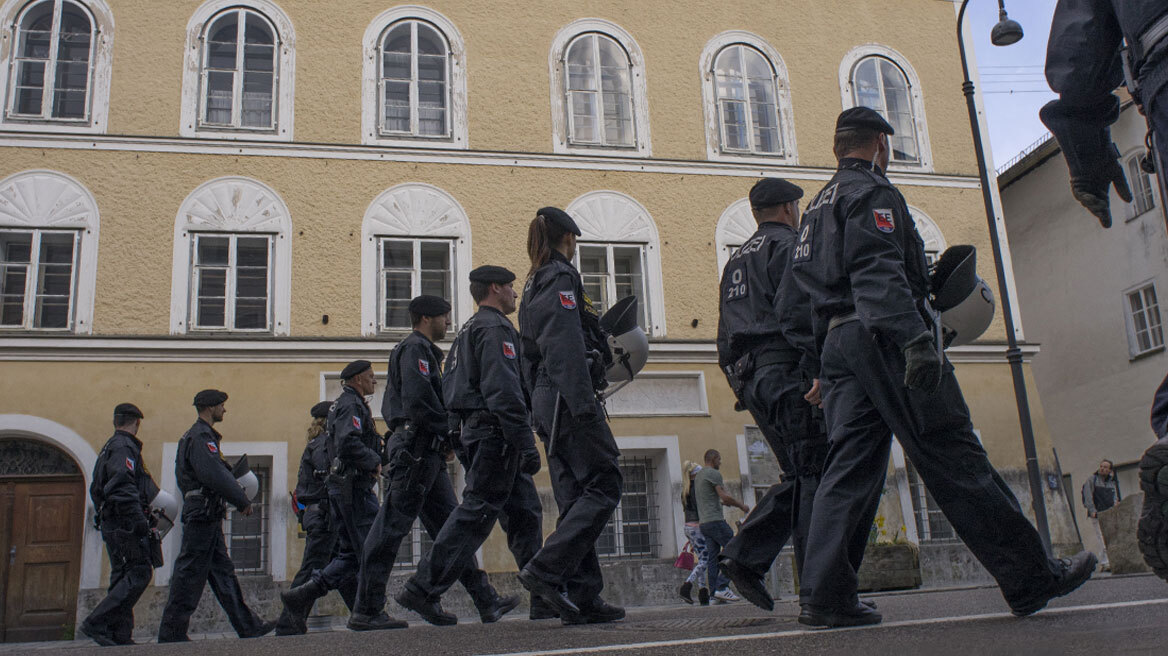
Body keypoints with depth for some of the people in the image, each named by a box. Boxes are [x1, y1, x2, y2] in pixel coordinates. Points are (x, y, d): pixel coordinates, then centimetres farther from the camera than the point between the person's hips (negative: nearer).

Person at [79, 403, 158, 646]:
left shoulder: (109, 448, 22)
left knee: (122, 577, 9)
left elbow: (96, 490, 26)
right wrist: (139, 520, -24)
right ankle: (97, 622, -16)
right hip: (126, 523, -10)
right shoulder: (124, 447, -10)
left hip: (111, 523, 10)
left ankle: (120, 636, 7)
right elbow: (122, 487, -21)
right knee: (139, 574, -12)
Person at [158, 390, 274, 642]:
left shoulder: (200, 435, 20)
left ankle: (247, 626, 11)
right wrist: (243, 501, -14)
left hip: (207, 517, 11)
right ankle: (172, 632, 0)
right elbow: (215, 475, -21)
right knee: (189, 574, -5)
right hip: (202, 515, -11)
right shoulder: (201, 436, -12)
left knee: (223, 572, 9)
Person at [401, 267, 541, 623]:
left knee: (525, 512, 9)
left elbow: (450, 389, 24)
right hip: (495, 432, -10)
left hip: (476, 432, 10)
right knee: (476, 512, -8)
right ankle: (423, 588, -6)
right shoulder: (495, 328, -8)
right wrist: (526, 443, -22)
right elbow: (503, 391, -20)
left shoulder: (470, 330, 24)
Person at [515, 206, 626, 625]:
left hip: (547, 402, 10)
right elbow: (566, 346, -18)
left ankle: (582, 598, 3)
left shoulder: (534, 285, 23)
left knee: (574, 498, 6)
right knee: (603, 486, -8)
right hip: (568, 398, -10)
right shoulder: (561, 277, -6)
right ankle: (545, 570, -17)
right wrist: (583, 405, -23)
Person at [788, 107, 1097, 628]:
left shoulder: (819, 204, 26)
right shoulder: (871, 192, -2)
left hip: (838, 344, 9)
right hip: (880, 338, -8)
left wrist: (827, 364, 25)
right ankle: (1030, 578, 1)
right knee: (954, 459, -6)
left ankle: (824, 595, -4)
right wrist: (915, 339, -27)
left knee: (848, 467, 2)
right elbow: (878, 271, -18)